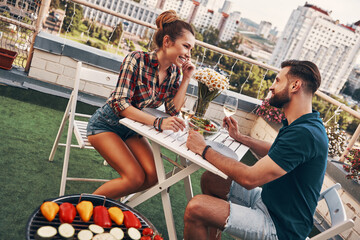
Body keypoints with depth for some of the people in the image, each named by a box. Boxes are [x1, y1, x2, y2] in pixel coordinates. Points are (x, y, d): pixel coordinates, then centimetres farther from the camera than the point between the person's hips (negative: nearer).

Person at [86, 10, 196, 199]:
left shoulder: (175, 72, -3)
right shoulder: (137, 60, -22)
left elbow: (172, 110, -5)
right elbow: (121, 104, -27)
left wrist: (186, 79, -12)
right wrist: (158, 123, -37)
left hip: (131, 129, 6)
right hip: (106, 124, -6)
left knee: (153, 175, -13)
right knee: (135, 178, -20)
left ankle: (109, 199, 11)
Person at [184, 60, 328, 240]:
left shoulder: (305, 133, -28)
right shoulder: (301, 125, 5)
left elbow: (250, 179, -29)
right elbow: (273, 153, 23)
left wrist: (204, 149, -19)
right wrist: (239, 137, 14)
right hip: (266, 200, 10)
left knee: (195, 208, -23)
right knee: (209, 179, 13)